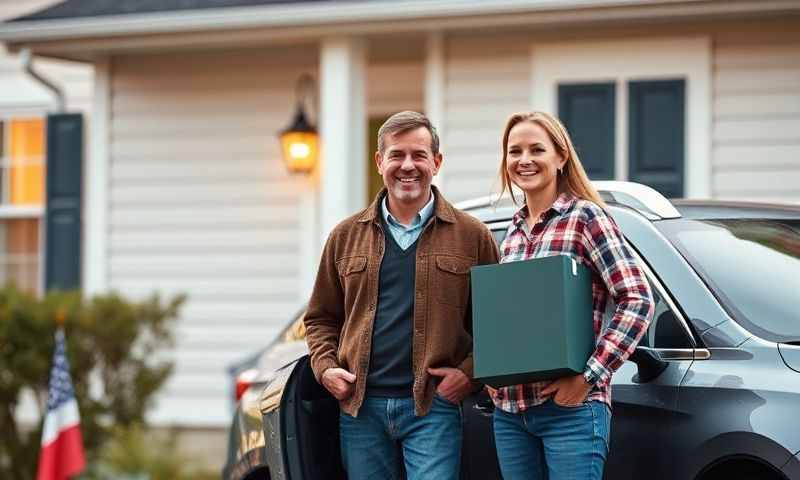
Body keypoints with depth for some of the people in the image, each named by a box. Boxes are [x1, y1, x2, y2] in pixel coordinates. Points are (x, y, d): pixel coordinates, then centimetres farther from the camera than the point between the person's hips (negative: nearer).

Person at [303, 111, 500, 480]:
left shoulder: (471, 236, 4)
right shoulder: (346, 237, 11)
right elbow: (321, 318, 18)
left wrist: (469, 372, -9)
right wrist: (325, 367, 1)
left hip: (432, 407, -3)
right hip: (360, 407, 3)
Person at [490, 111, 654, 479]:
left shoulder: (585, 217, -5)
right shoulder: (513, 232, 14)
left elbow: (638, 300, -12)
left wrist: (590, 376, -17)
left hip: (569, 409, -6)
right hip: (509, 412, 6)